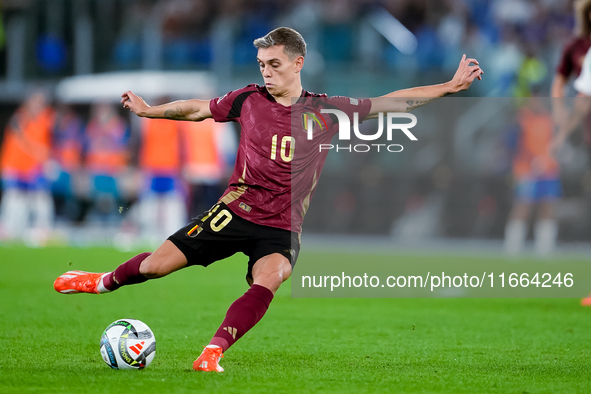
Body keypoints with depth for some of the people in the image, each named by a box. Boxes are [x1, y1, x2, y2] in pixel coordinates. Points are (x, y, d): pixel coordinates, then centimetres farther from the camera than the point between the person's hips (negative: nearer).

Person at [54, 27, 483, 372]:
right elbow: (198, 109, 17)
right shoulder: (249, 99, 1)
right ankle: (105, 282, 29)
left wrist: (451, 86, -1)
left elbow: (390, 102, 2)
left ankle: (213, 353, -35)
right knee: (156, 265, -3)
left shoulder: (326, 110, -1)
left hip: (283, 227, -1)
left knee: (269, 280, -33)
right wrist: (150, 111, 22)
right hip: (234, 212, 1)